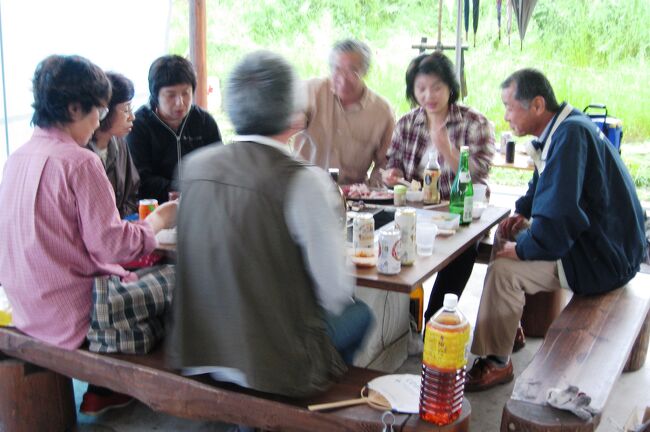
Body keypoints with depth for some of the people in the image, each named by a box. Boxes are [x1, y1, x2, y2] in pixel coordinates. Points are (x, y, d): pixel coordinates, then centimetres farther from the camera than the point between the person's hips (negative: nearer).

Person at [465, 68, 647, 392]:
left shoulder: (570, 135, -26)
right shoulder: (564, 126, 7)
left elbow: (559, 217, -32)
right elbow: (545, 187, 25)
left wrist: (519, 250, -18)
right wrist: (520, 214, 9)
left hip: (603, 259, -11)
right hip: (596, 240, 11)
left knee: (503, 271, -22)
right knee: (505, 239, 17)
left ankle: (495, 362, -4)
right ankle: (509, 325, 26)